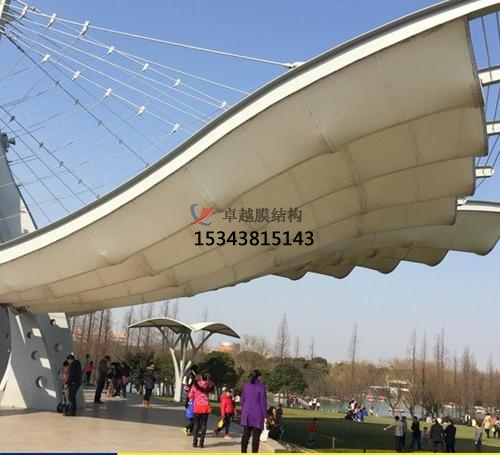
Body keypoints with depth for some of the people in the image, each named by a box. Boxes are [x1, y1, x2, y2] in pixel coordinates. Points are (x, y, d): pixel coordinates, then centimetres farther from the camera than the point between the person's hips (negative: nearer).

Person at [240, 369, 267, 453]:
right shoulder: (261, 387, -11)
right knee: (256, 436, 0)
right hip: (257, 414, -5)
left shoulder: (246, 385, 5)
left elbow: (242, 400, 11)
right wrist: (265, 416, -5)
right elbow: (263, 402, -10)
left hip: (247, 413, 5)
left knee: (246, 434, 12)